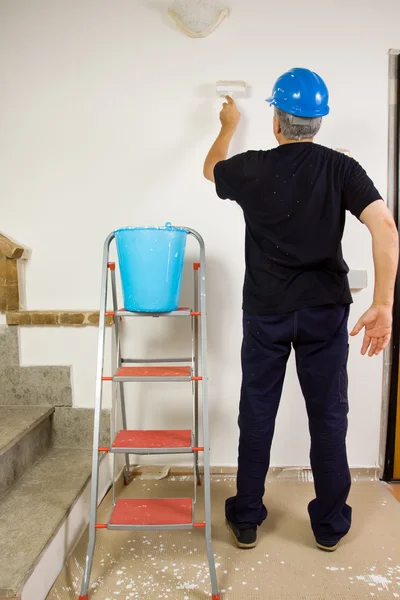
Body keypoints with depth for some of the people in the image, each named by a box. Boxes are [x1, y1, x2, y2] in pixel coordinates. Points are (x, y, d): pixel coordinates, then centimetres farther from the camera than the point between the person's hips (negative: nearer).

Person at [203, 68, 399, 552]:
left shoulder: (252, 169, -3)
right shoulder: (341, 168, -2)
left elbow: (211, 168, 21)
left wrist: (229, 125, 36)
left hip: (265, 311, 0)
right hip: (324, 310, 1)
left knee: (257, 416, 11)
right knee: (328, 417, 12)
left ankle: (246, 520, 26)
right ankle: (330, 525, 27)